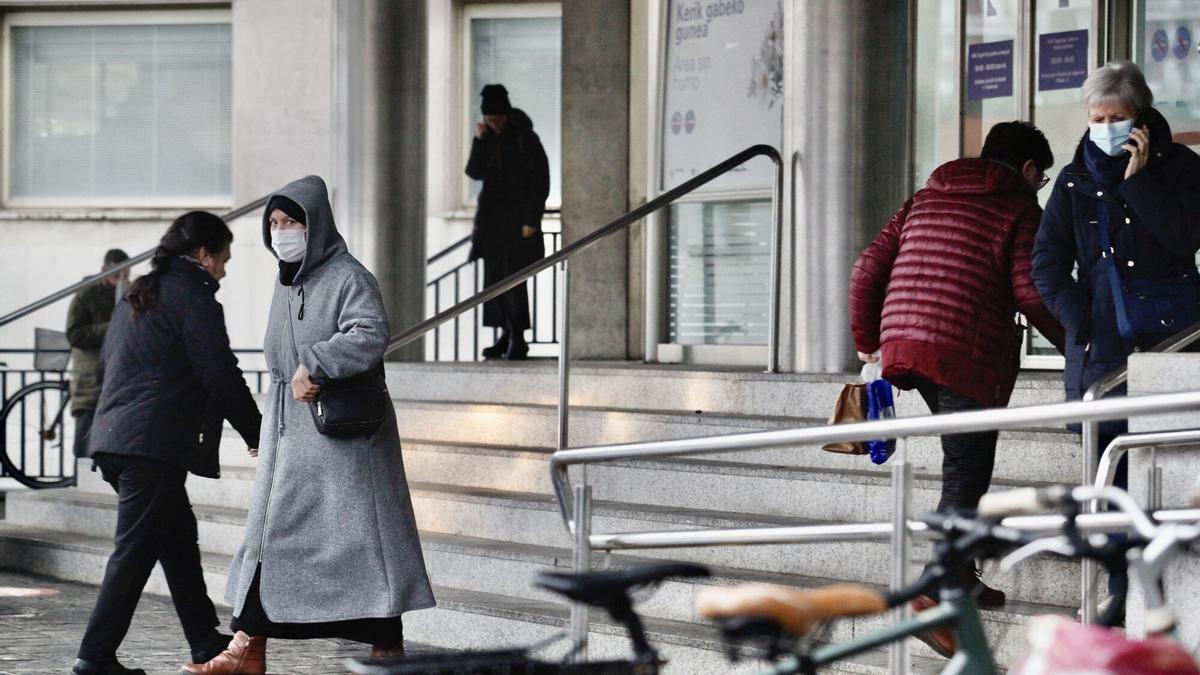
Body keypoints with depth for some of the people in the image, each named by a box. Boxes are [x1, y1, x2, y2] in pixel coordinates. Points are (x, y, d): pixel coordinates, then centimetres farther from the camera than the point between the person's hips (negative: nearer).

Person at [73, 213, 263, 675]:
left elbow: (109, 359, 26)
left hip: (115, 438, 9)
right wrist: (257, 435, -1)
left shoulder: (137, 296, 19)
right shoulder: (193, 296, -8)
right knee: (135, 550, -6)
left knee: (178, 537, 16)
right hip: (154, 443, -9)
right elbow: (221, 377, -11)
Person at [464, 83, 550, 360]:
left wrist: (531, 220, -14)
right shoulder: (488, 139, 9)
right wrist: (479, 141, -10)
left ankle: (518, 338, -8)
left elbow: (540, 182, -9)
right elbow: (475, 172, 2)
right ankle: (506, 336, 10)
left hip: (517, 219, -6)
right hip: (491, 218, 6)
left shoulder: (525, 139, -7)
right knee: (494, 278, 4)